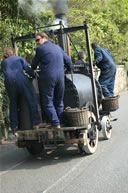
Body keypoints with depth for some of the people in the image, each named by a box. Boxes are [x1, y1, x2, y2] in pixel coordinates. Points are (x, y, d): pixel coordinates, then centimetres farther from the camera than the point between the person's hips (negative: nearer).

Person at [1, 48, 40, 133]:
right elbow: (27, 69, 6)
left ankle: (14, 126, 13)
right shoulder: (20, 58, 20)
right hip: (21, 79, -3)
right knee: (32, 100, 5)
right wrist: (35, 76, 17)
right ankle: (36, 123, 1)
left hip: (9, 82, 3)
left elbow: (5, 73, 17)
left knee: (13, 103, 15)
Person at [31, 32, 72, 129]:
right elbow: (68, 60, 19)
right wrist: (69, 70, 36)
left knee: (47, 102, 1)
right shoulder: (58, 47, 15)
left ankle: (56, 124, -3)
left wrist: (33, 70, 28)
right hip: (60, 77, 6)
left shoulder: (40, 48, -3)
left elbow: (34, 65, 7)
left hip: (48, 78, -6)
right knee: (59, 102, 15)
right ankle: (60, 122, 18)